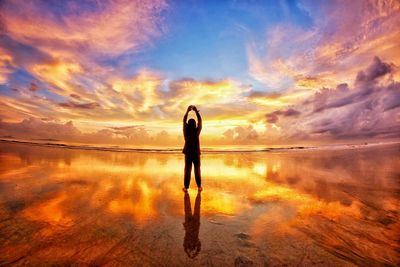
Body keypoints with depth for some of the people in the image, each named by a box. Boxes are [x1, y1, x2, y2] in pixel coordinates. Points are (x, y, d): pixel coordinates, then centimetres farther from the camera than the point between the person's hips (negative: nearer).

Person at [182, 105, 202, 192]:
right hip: (196, 153, -1)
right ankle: (199, 186, 19)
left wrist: (187, 111, 8)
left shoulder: (186, 131, -8)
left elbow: (184, 120, 4)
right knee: (197, 170, 11)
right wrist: (196, 111, 3)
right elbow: (200, 121, -1)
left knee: (187, 170, 8)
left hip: (188, 153, 1)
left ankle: (186, 187, 12)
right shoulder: (197, 131, -12)